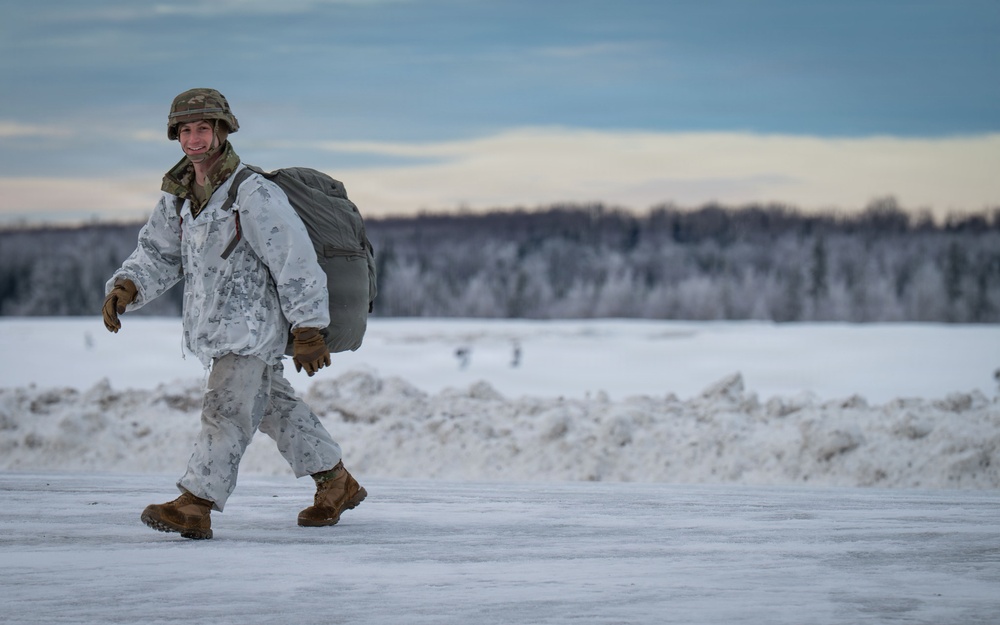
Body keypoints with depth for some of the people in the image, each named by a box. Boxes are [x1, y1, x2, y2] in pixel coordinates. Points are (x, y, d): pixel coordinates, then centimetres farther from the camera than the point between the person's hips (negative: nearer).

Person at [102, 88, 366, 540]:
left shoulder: (254, 195, -21)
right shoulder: (180, 194, 4)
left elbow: (296, 263, -19)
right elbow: (158, 253, 11)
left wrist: (308, 333, -18)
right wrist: (124, 288, -9)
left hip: (252, 321, -9)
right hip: (216, 325, 9)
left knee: (226, 409, -16)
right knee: (274, 405, 19)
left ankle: (193, 507, -20)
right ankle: (337, 485, 32)